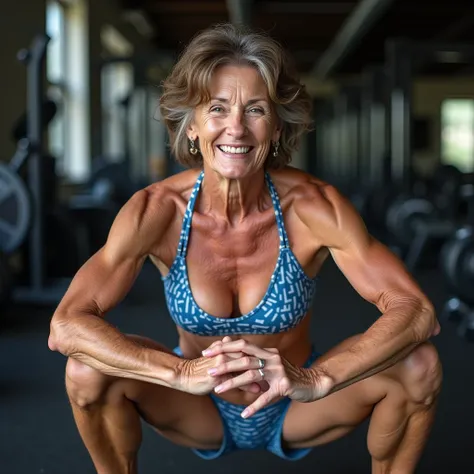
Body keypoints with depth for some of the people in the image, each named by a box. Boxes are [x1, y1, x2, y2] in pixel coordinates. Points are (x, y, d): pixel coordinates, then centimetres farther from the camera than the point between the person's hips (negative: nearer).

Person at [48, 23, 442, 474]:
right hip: (200, 414, 0)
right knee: (88, 370, -25)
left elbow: (417, 312, -28)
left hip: (295, 412, 0)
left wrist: (316, 379, -44)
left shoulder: (314, 206, -23)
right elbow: (66, 326, -29)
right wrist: (182, 373, -44)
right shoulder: (155, 210, -22)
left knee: (419, 365, -23)